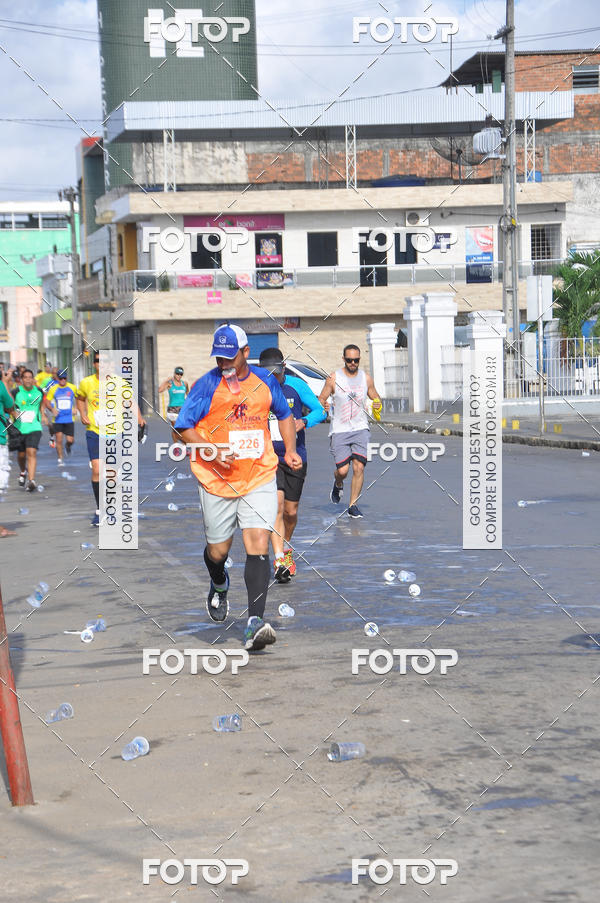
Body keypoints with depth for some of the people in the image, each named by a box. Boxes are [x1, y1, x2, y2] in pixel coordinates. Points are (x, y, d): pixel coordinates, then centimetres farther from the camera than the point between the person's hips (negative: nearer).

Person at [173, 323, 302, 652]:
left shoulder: (265, 381, 3)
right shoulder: (207, 385, -7)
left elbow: (284, 414, 21)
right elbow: (182, 428, -5)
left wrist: (290, 450, 8)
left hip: (260, 478, 1)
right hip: (217, 479, -1)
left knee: (258, 544, -15)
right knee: (218, 551, 10)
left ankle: (255, 622, -18)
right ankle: (219, 587, 47)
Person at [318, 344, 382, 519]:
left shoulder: (366, 378, 7)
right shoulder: (333, 378, -1)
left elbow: (375, 398, 18)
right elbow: (321, 400, 3)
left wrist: (377, 405, -6)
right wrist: (323, 406, -20)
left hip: (360, 429, 2)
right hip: (339, 430, -2)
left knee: (359, 467, -12)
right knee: (342, 470, -8)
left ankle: (353, 505, 0)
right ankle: (338, 485, 29)